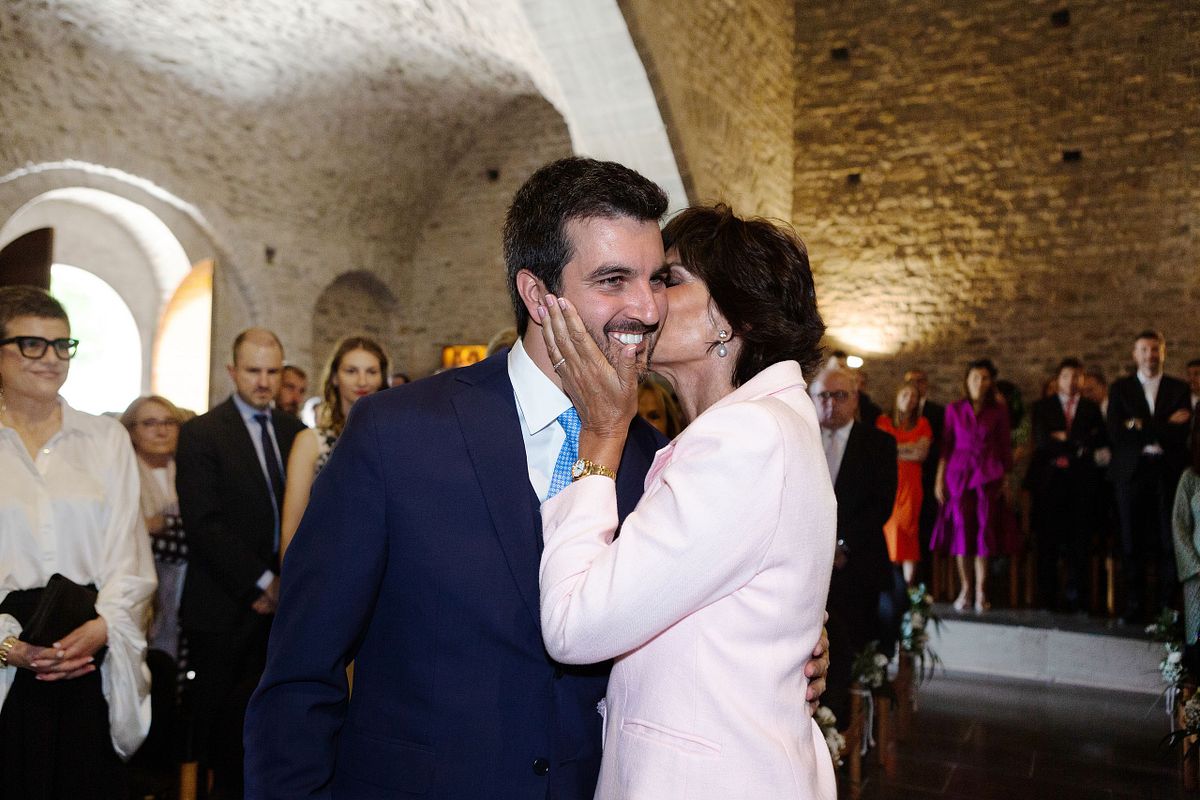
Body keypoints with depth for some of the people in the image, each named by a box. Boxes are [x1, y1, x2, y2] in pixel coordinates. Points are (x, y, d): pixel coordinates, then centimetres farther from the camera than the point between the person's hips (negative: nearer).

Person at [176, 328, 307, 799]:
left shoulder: (293, 432, 10)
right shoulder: (201, 433, -5)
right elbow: (203, 522, -12)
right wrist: (261, 582, -12)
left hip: (280, 600, 4)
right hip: (225, 605, -4)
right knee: (219, 717, 6)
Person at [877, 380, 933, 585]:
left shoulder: (922, 424, 12)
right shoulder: (883, 421, 10)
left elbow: (922, 454, 1)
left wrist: (895, 449, 0)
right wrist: (909, 448, -2)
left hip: (910, 483, 1)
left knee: (908, 529, -4)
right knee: (887, 529, -6)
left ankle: (908, 584, -3)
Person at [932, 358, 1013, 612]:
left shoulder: (998, 410, 6)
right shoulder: (954, 409, 5)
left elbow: (1005, 446, 7)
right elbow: (946, 446, 5)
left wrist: (1006, 479, 2)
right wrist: (940, 479, 1)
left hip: (989, 476, 0)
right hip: (959, 474, 0)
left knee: (985, 531, -2)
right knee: (961, 530, -2)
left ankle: (981, 591, 5)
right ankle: (964, 587, 9)